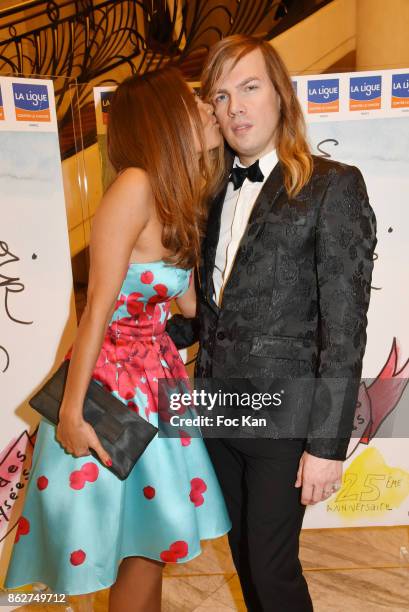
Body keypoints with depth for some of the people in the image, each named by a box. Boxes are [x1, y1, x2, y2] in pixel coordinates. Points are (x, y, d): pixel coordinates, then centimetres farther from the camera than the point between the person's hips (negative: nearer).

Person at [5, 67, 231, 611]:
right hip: (112, 379, -8)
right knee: (143, 547, 12)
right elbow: (98, 311, -19)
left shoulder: (181, 199, 7)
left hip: (156, 373, 8)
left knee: (154, 538, 20)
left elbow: (191, 302, 6)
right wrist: (71, 412, -16)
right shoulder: (135, 186, -18)